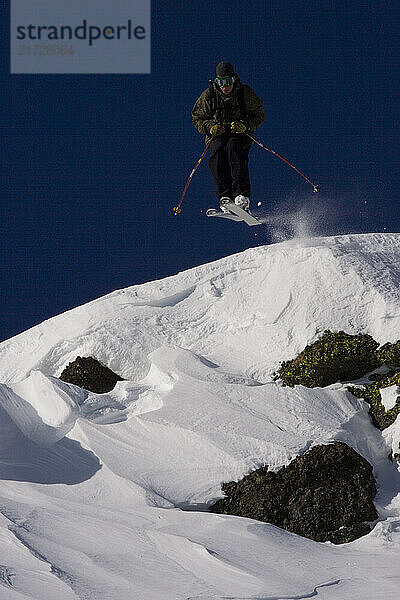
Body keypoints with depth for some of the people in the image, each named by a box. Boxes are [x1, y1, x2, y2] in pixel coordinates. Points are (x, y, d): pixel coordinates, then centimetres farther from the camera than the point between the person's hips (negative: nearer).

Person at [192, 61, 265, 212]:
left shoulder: (246, 93, -3)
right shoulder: (208, 96, -1)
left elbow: (259, 116, 2)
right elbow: (197, 119, 7)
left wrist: (245, 125, -18)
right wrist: (210, 127, -14)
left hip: (241, 134, -2)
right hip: (217, 136, 2)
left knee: (234, 148, -35)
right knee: (217, 154, -31)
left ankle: (242, 195, -42)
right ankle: (225, 197, -33)